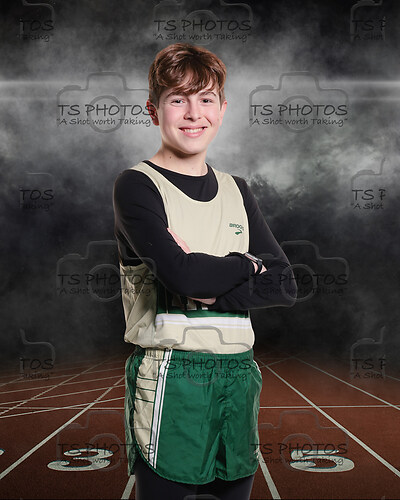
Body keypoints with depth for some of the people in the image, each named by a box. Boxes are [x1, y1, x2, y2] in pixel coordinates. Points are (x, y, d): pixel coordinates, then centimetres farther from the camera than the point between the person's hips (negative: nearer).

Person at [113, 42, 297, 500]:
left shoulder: (236, 191, 12)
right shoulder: (137, 186, -5)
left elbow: (284, 285, 3)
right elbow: (181, 273, -21)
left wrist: (212, 287, -13)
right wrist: (246, 266, -3)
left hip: (238, 376, 5)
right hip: (169, 378, -5)